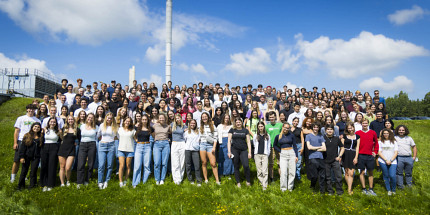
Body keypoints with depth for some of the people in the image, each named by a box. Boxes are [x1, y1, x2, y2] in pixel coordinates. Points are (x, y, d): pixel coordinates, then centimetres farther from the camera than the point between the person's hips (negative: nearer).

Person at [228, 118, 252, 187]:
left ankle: (248, 181, 5)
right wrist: (229, 151, -3)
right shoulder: (232, 130, 7)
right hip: (234, 150, 0)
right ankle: (238, 182, 17)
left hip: (244, 150, 0)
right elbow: (229, 141, 5)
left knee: (246, 166, -13)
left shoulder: (245, 130, 8)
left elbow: (248, 141, 7)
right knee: (236, 167, 5)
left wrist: (249, 152, 1)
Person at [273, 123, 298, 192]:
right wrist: (280, 151, 3)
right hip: (283, 154, 0)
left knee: (292, 172, 4)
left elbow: (294, 146, 6)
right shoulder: (278, 136, 4)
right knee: (283, 172, -4)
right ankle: (283, 188, 8)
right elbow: (274, 145, 17)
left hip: (291, 153, 1)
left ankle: (290, 187, 17)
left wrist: (296, 155, 1)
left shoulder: (291, 135, 3)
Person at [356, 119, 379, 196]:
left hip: (370, 155, 2)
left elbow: (376, 143, 16)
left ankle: (371, 189, 17)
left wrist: (375, 152, 9)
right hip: (361, 155, -2)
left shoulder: (373, 133, 6)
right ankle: (364, 189, 11)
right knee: (362, 172, 3)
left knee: (370, 173, 8)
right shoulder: (357, 133, 1)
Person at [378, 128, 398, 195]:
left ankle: (393, 190, 12)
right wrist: (386, 160, -8)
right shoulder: (380, 142, 6)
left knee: (392, 176, -10)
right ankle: (388, 190, 18)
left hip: (392, 162, 0)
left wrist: (391, 160, -8)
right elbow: (379, 152, 1)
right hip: (383, 161, 0)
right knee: (386, 176, 4)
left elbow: (396, 152, 3)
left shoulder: (394, 142, 9)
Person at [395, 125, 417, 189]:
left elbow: (414, 147, 16)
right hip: (399, 158, -3)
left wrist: (414, 156, 8)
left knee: (409, 172, 12)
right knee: (399, 172, 1)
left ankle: (409, 184, 28)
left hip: (409, 158, 3)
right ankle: (400, 185, 10)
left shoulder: (409, 138, 12)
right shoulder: (395, 138, 2)